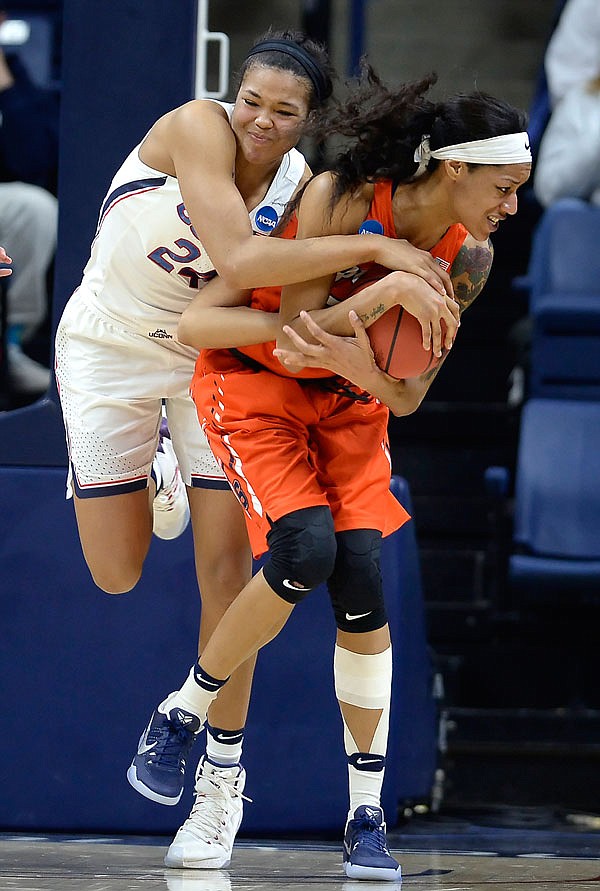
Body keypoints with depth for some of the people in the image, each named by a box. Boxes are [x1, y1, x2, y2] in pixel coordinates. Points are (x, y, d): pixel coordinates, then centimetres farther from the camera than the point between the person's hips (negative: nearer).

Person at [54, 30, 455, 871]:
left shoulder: (302, 185, -12)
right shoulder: (198, 126, -28)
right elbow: (237, 260, -39)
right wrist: (375, 247, -40)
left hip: (214, 355, 3)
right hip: (109, 350, -3)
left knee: (227, 566, -5)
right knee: (117, 574, 2)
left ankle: (224, 773, 9)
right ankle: (155, 469, 38)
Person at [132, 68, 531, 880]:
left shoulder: (468, 258, -12)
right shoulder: (339, 197, -28)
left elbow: (406, 399, -11)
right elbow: (296, 328, -28)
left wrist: (364, 369, -34)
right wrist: (392, 289, -39)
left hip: (351, 399, 4)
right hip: (255, 384, -4)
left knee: (361, 577, -11)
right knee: (306, 549, -25)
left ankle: (367, 815, -4)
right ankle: (183, 713, -2)